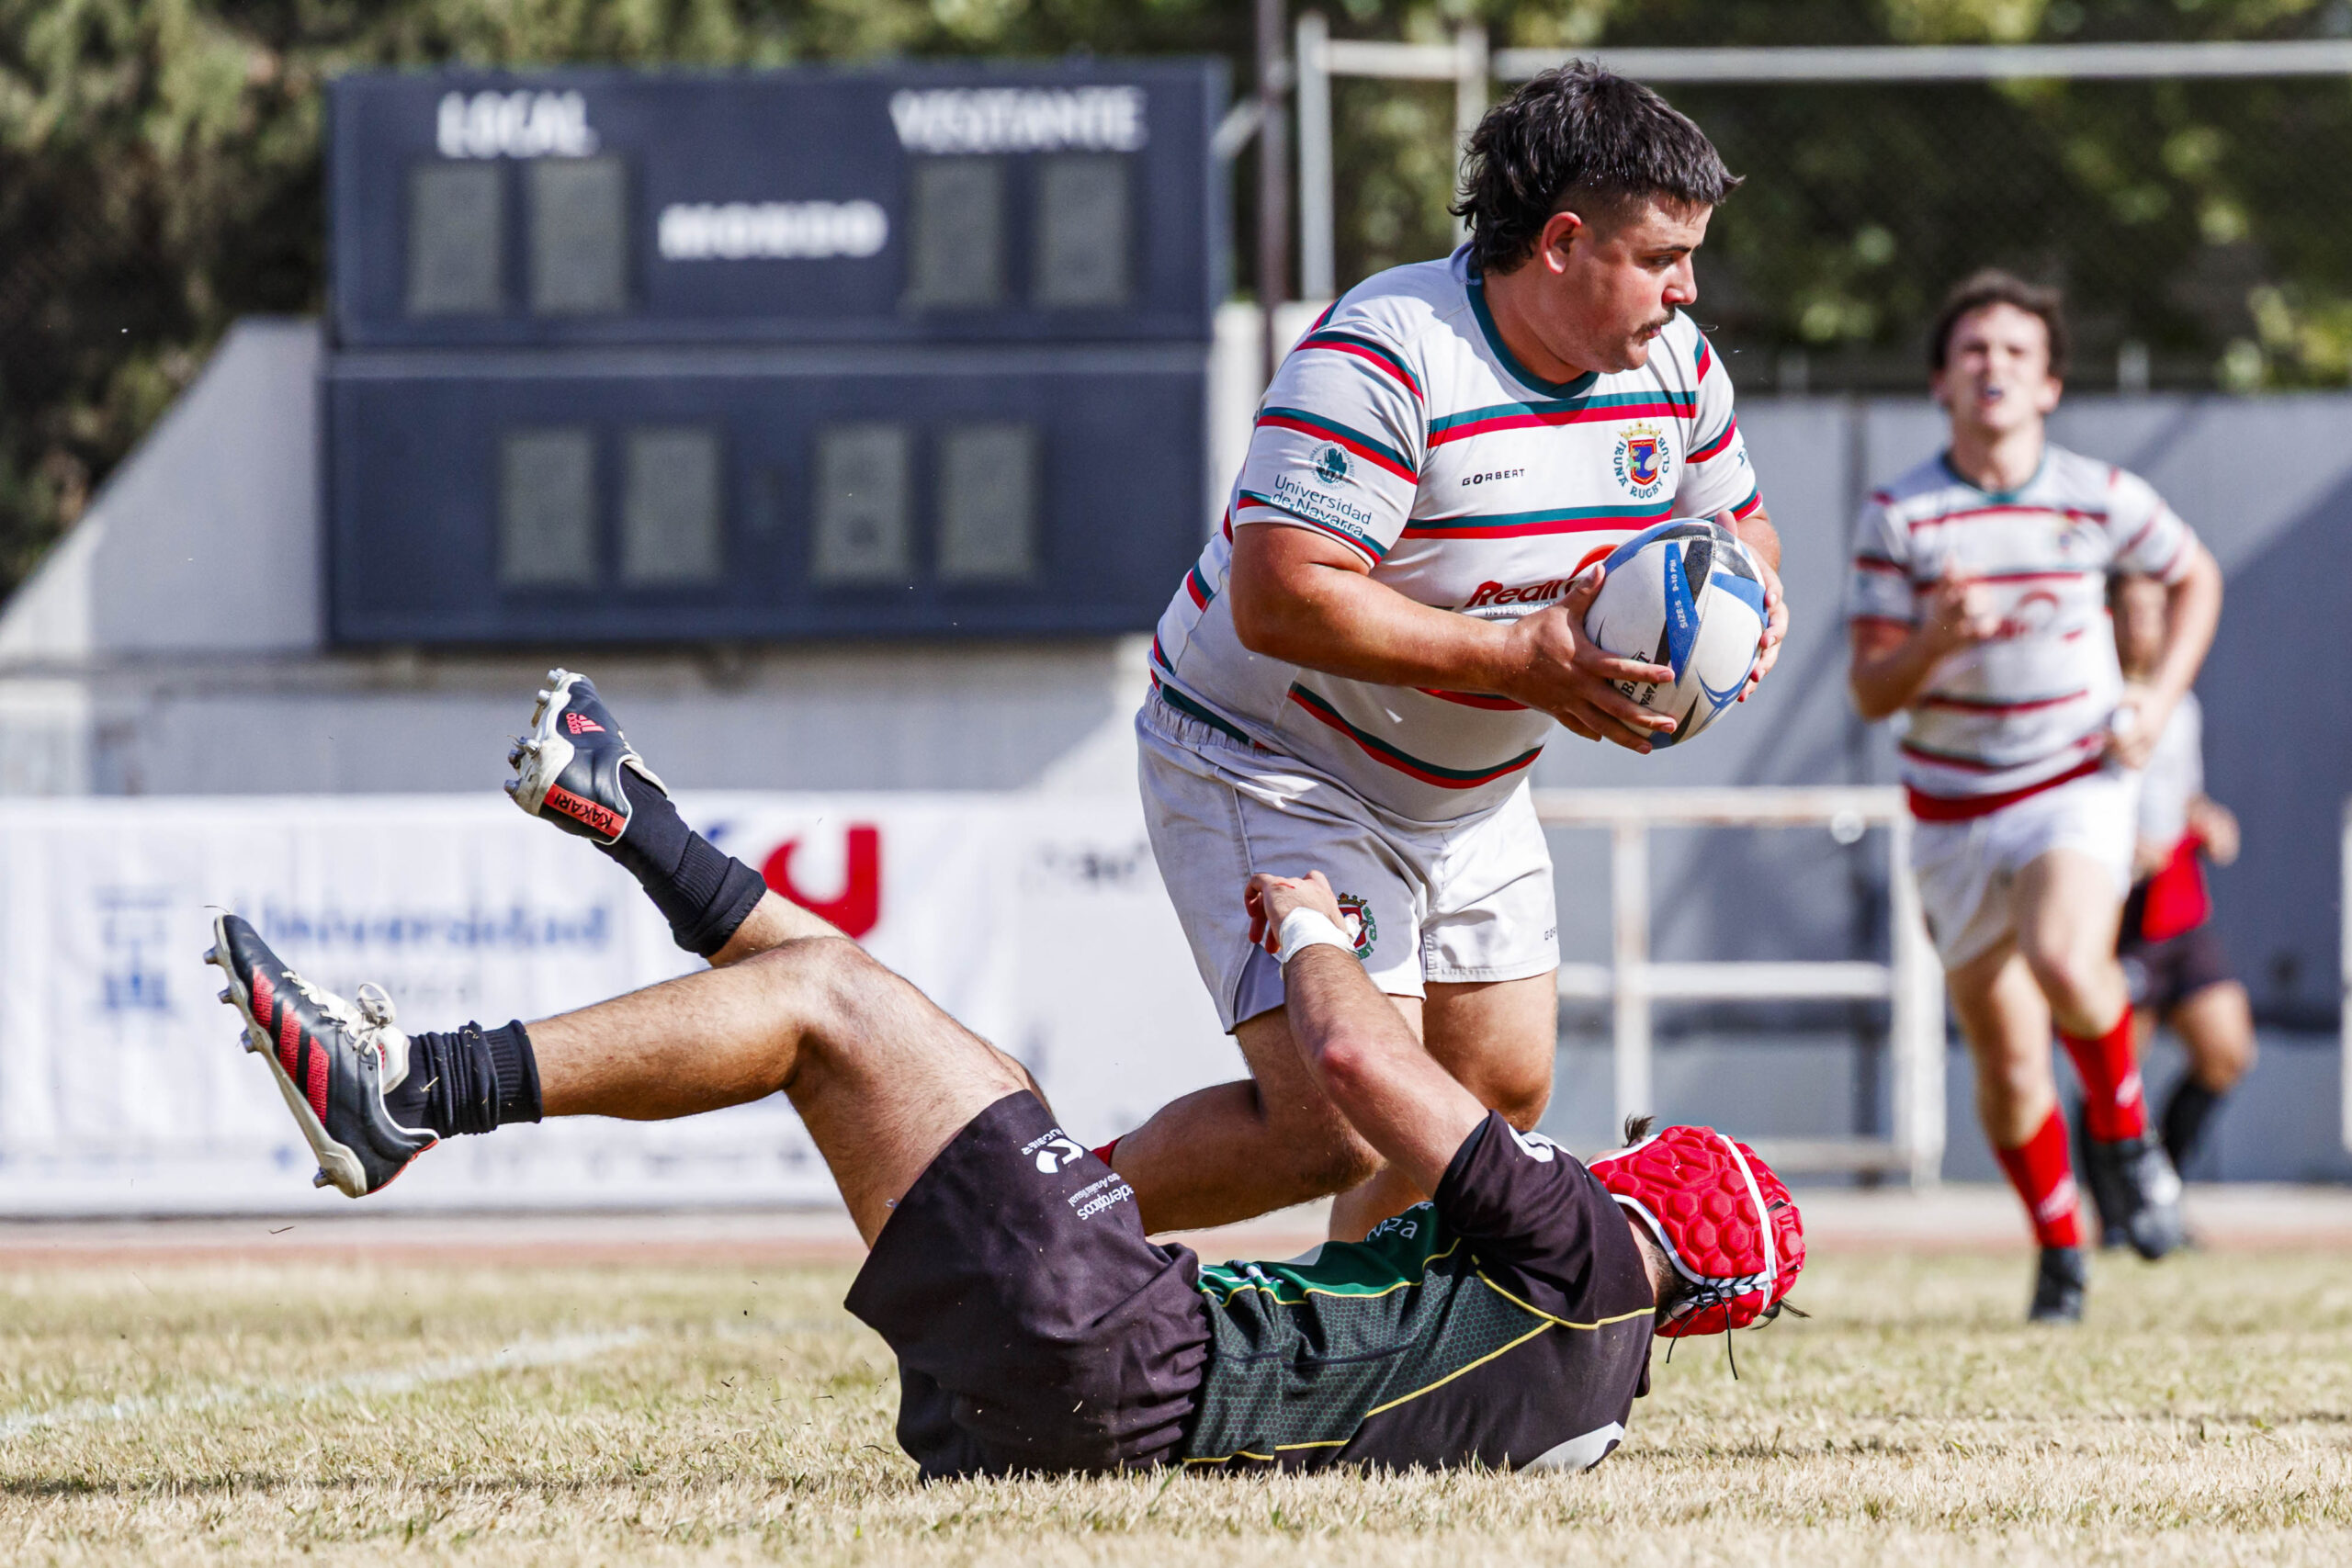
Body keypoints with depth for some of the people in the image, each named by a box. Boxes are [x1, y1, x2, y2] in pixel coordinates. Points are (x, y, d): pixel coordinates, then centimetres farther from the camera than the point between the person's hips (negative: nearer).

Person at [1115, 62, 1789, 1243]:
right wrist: (1522, 661, -36)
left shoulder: (1674, 364, -4)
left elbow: (1737, 529, 14)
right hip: (1271, 768, -9)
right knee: (1343, 1127, -20)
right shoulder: (1381, 358, -29)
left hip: (1468, 787, 9)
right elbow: (1277, 599, -35)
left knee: (1503, 1090, 11)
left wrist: (1750, 597, -12)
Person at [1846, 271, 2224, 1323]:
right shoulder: (1900, 517, -6)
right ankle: (2060, 1254, 27)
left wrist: (2160, 696, 3)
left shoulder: (2100, 499, -3)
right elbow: (1872, 692, -7)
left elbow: (2194, 577, 17)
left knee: (2066, 963, -31)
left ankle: (2124, 1132, -2)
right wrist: (1935, 640, -28)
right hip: (1953, 809, 1)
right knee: (2006, 1061, 5)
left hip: (2077, 783, -1)